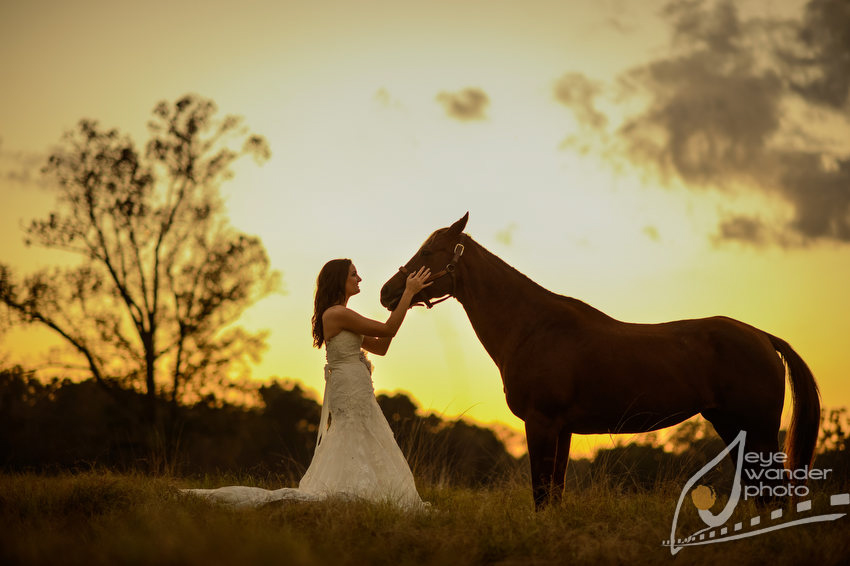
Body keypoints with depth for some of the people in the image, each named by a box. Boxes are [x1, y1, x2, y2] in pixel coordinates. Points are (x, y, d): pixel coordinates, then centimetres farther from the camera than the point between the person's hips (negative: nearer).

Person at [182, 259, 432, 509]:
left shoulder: (341, 316, 18)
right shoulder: (337, 314, -12)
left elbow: (380, 347, 19)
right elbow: (387, 330, -11)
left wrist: (399, 308, 13)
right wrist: (409, 293, -5)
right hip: (351, 396, -10)